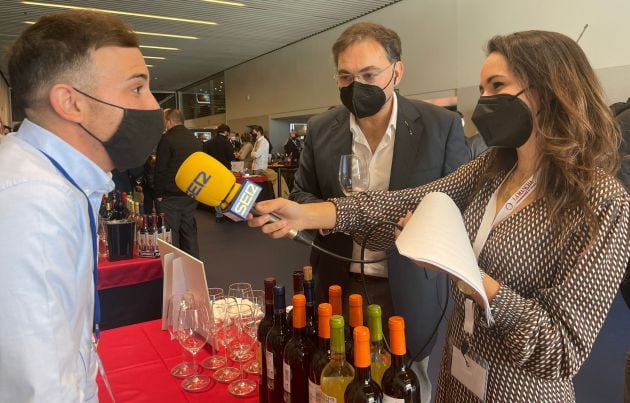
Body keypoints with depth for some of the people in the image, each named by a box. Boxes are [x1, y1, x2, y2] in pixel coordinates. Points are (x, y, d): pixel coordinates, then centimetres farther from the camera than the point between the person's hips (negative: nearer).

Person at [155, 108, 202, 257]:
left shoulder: (166, 139, -11)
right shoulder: (196, 140, 9)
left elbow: (160, 170, -14)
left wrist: (159, 194, -5)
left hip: (171, 196, -6)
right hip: (190, 196, 6)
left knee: (170, 236, 0)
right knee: (189, 233, 13)